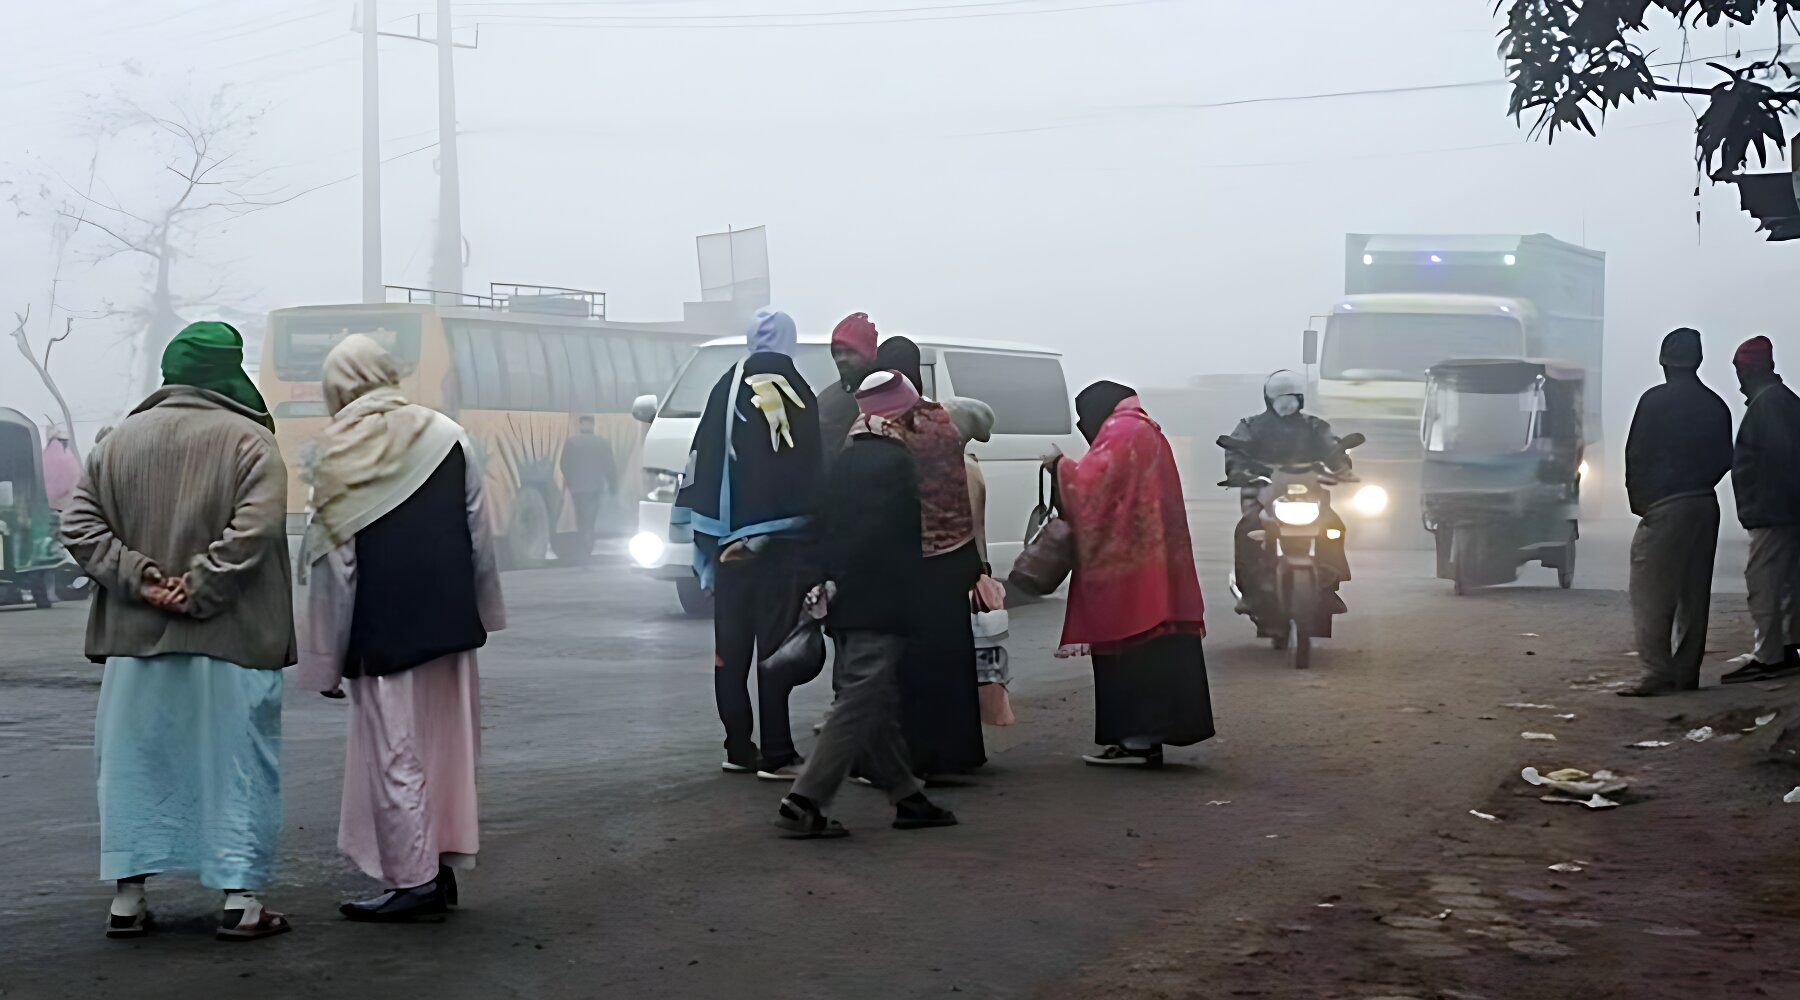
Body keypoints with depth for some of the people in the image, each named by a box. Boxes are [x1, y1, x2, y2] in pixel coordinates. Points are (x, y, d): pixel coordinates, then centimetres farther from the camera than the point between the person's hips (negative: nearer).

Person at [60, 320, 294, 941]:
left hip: (135, 636, 4)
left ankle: (128, 897, 15)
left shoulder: (121, 439, 8)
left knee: (135, 763, 12)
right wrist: (199, 589, -14)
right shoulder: (248, 441, -6)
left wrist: (140, 577, -5)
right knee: (237, 766, 4)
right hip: (231, 637, -4)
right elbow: (255, 530, -19)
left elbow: (80, 525, 2)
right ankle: (240, 900, 4)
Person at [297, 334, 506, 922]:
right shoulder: (445, 437, 0)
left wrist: (326, 661, -1)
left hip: (381, 631, -4)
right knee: (445, 743, 13)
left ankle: (412, 878, 2)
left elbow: (330, 563, -7)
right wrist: (482, 610, 19)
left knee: (393, 752, 3)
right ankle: (443, 865, 19)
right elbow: (477, 533, 6)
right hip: (447, 619, 4)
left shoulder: (338, 457, -9)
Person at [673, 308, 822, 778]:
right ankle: (776, 754, -5)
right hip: (784, 541, -3)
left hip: (728, 539, 3)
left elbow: (703, 459, 3)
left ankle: (738, 748, 16)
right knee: (775, 645, -3)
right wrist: (812, 539, -1)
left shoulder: (726, 391, 2)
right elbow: (813, 473, -6)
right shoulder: (800, 397, -7)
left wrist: (706, 531, 8)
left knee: (731, 647, 12)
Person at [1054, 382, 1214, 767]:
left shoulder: (1120, 433, -8)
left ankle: (1137, 738, -11)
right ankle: (1147, 734, 8)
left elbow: (1090, 484, -15)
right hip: (1153, 561, 10)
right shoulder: (1147, 431, 22)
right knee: (1151, 650, 7)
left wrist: (1061, 467, 1)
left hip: (1125, 562, -10)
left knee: (1131, 648, -9)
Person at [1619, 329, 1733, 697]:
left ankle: (1657, 673, -13)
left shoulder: (1656, 401, -8)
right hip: (1705, 504, 6)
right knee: (1694, 594, 10)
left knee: (1651, 593, -5)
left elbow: (1636, 455, -8)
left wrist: (1637, 498, 5)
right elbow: (1724, 460, 10)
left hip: (1664, 504, -6)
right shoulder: (1715, 405, 8)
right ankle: (1686, 672, 11)